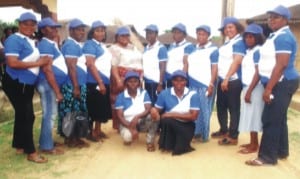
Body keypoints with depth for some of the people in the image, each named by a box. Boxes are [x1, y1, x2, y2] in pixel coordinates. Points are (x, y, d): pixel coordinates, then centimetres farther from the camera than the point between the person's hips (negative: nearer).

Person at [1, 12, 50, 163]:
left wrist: (43, 61, -1)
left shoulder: (31, 42, 11)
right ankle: (31, 151, 6)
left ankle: (19, 145, 33)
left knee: (22, 115, 18)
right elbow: (12, 63, -25)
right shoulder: (14, 40, -15)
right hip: (16, 84, -9)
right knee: (27, 116, -5)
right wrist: (37, 63, -21)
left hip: (26, 84, 9)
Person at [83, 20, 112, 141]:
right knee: (93, 107, -2)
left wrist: (106, 81, 15)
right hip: (95, 82, -9)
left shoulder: (102, 45, 17)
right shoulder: (90, 44, -9)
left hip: (105, 81, 9)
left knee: (103, 107, 13)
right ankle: (91, 132, 9)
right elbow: (90, 64, -18)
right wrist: (100, 82, -21)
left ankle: (98, 130, 23)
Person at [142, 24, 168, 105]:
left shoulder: (161, 48, -6)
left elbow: (163, 68, -10)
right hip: (146, 82, 6)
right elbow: (144, 66, 15)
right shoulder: (146, 48, 14)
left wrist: (160, 84, -14)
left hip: (156, 83, -6)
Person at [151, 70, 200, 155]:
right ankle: (167, 145, -9)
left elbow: (193, 116, -14)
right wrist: (154, 111, -23)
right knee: (166, 120, -33)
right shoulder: (165, 93, -3)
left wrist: (173, 114, -20)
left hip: (186, 126, -2)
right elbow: (156, 109, 4)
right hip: (169, 125, 3)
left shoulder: (193, 95, -7)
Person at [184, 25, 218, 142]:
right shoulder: (193, 49, 17)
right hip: (192, 84, 6)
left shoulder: (213, 50, -1)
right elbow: (187, 64, 18)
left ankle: (204, 135, 8)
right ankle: (196, 132, 18)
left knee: (204, 111, -1)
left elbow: (215, 68, -7)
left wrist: (211, 85, -14)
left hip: (205, 85, -5)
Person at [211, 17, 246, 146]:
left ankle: (233, 136, 7)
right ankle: (223, 130, 30)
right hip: (222, 79, 9)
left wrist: (227, 79, -20)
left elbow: (236, 62, -17)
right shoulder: (227, 42, 16)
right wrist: (221, 78, 13)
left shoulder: (239, 42, -9)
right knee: (221, 106, 15)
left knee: (233, 108, -1)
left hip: (233, 80, -9)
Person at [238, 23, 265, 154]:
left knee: (253, 116, -3)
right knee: (249, 116, 12)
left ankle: (254, 146, 6)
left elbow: (258, 73, -17)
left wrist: (249, 91, -19)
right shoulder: (249, 51, 15)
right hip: (247, 86, 9)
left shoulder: (258, 51, -12)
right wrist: (246, 89, 10)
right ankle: (252, 142, 21)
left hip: (255, 88, -9)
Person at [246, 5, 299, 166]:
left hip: (282, 84, -10)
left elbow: (281, 65, -23)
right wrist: (269, 86, 16)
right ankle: (281, 151, 26)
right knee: (279, 119, 15)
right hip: (279, 83, 10)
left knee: (270, 120, -7)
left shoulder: (283, 37, -16)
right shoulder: (276, 36, 17)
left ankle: (268, 156, 0)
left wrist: (268, 88, -24)